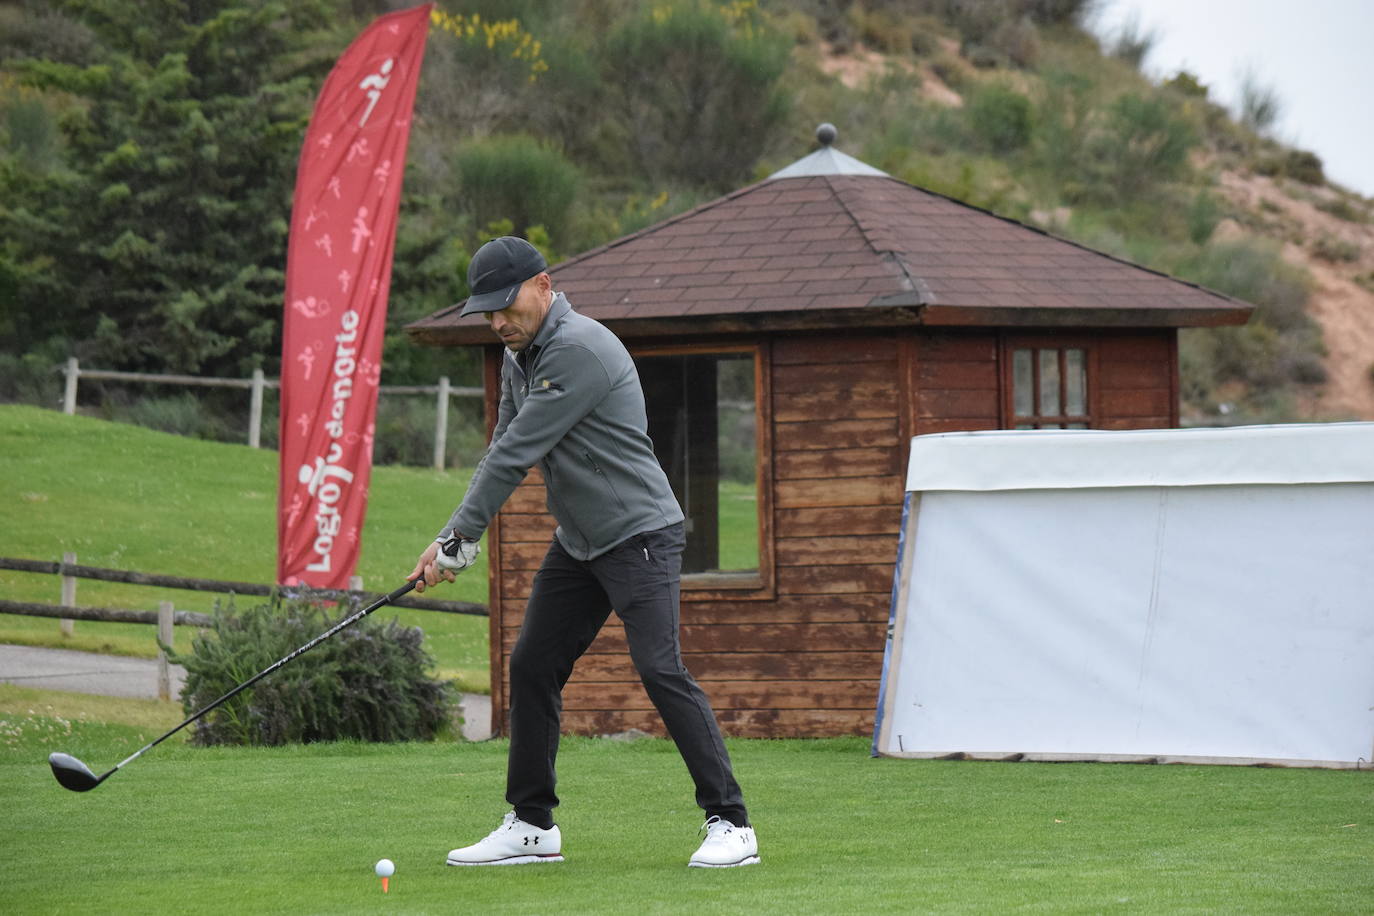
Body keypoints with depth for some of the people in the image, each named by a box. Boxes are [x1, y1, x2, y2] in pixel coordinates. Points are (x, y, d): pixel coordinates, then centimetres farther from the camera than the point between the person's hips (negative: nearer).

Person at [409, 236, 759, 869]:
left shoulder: (581, 350, -23)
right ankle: (533, 826, 17)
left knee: (660, 669, -18)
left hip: (639, 535, -10)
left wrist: (457, 539, -17)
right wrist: (458, 541, 5)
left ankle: (730, 823, -15)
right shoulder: (519, 356, 9)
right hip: (576, 543, 10)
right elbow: (502, 452, 17)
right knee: (532, 667, 8)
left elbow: (516, 456, -22)